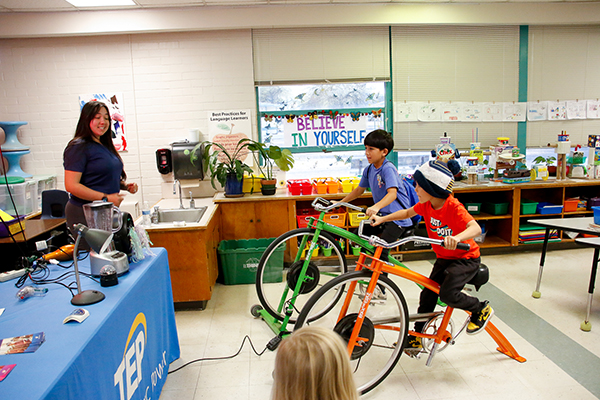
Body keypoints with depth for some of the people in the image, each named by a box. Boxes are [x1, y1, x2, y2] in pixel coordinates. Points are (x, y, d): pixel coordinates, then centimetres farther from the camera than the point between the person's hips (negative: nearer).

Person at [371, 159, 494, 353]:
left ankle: (481, 309, 7)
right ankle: (417, 336, 21)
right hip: (444, 257, 7)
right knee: (428, 293, 5)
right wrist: (382, 219, 3)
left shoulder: (453, 207, -27)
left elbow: (476, 228, -40)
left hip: (466, 258, -7)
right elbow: (407, 213, 11)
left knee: (447, 293, -23)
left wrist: (457, 238, -59)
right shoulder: (426, 204, -6)